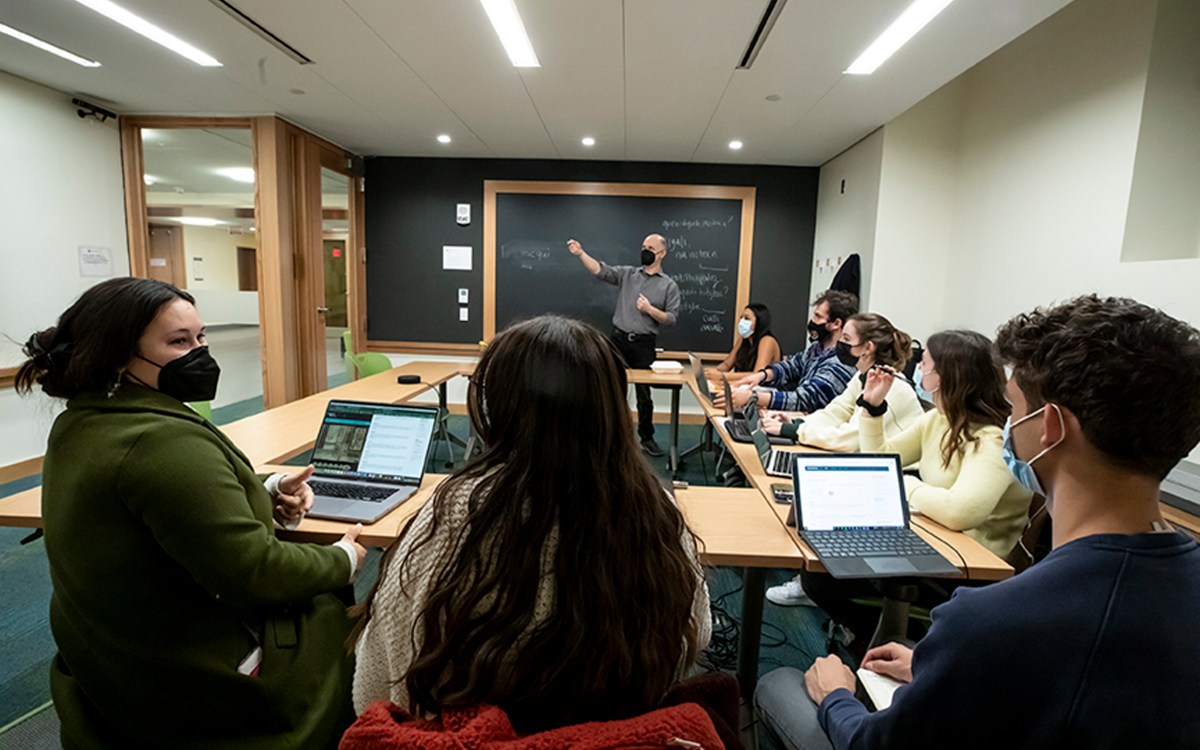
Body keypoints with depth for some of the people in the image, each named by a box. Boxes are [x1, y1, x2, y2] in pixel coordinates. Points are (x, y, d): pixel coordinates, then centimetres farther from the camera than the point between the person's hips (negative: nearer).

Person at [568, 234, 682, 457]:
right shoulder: (627, 273, 6)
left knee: (644, 394, 7)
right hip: (619, 340, 2)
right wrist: (580, 253, -21)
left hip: (644, 345, -1)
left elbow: (672, 318, -1)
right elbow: (600, 270, -7)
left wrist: (649, 309, -15)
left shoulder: (669, 285, 2)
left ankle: (647, 438, 22)